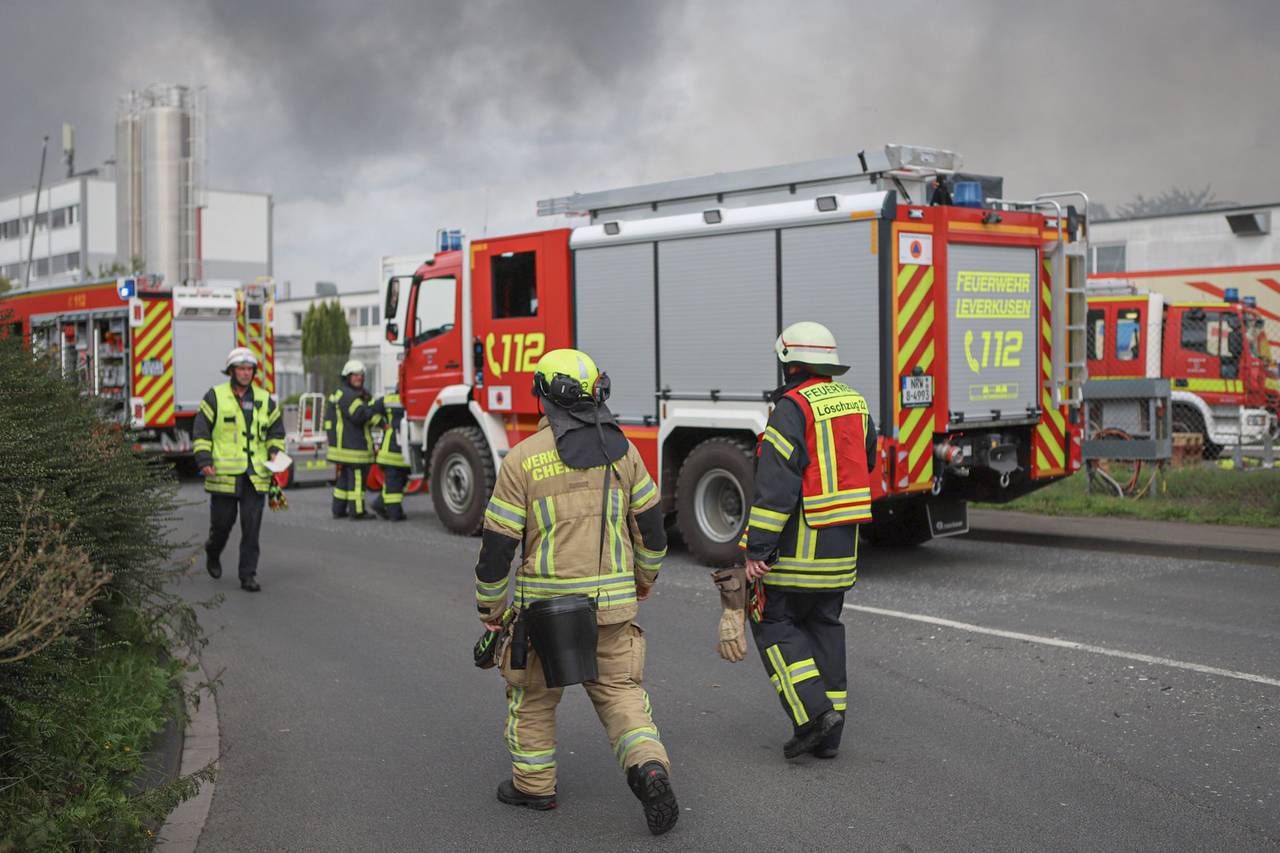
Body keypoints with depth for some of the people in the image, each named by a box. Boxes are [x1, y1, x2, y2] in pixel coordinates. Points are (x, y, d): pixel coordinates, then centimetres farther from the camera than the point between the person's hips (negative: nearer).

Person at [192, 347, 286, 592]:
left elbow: (276, 429, 20)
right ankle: (213, 554, 39)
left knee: (252, 526, -3)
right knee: (222, 521, 8)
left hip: (255, 475, 2)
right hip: (224, 472, -2)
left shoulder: (264, 399, 10)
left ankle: (248, 575, 2)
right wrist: (204, 460, -8)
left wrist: (275, 452, 2)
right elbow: (200, 430, 1)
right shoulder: (215, 396, 1)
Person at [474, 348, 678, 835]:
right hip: (613, 603, 2)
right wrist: (646, 577, 25)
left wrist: (489, 607, 6)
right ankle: (649, 767, -14)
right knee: (620, 690, 9)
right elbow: (650, 520, 9)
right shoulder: (620, 449, 1)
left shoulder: (524, 458, -10)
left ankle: (533, 785, 27)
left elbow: (498, 543, -7)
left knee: (532, 692, 18)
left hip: (546, 604, -2)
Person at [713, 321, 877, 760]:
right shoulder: (855, 403, 8)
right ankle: (829, 733, 16)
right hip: (842, 543, 8)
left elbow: (776, 484, -21)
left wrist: (757, 549, -20)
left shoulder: (793, 408, -16)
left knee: (773, 621, 5)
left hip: (799, 542, -7)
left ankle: (813, 712, -6)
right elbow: (866, 461, 23)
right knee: (825, 625, 14)